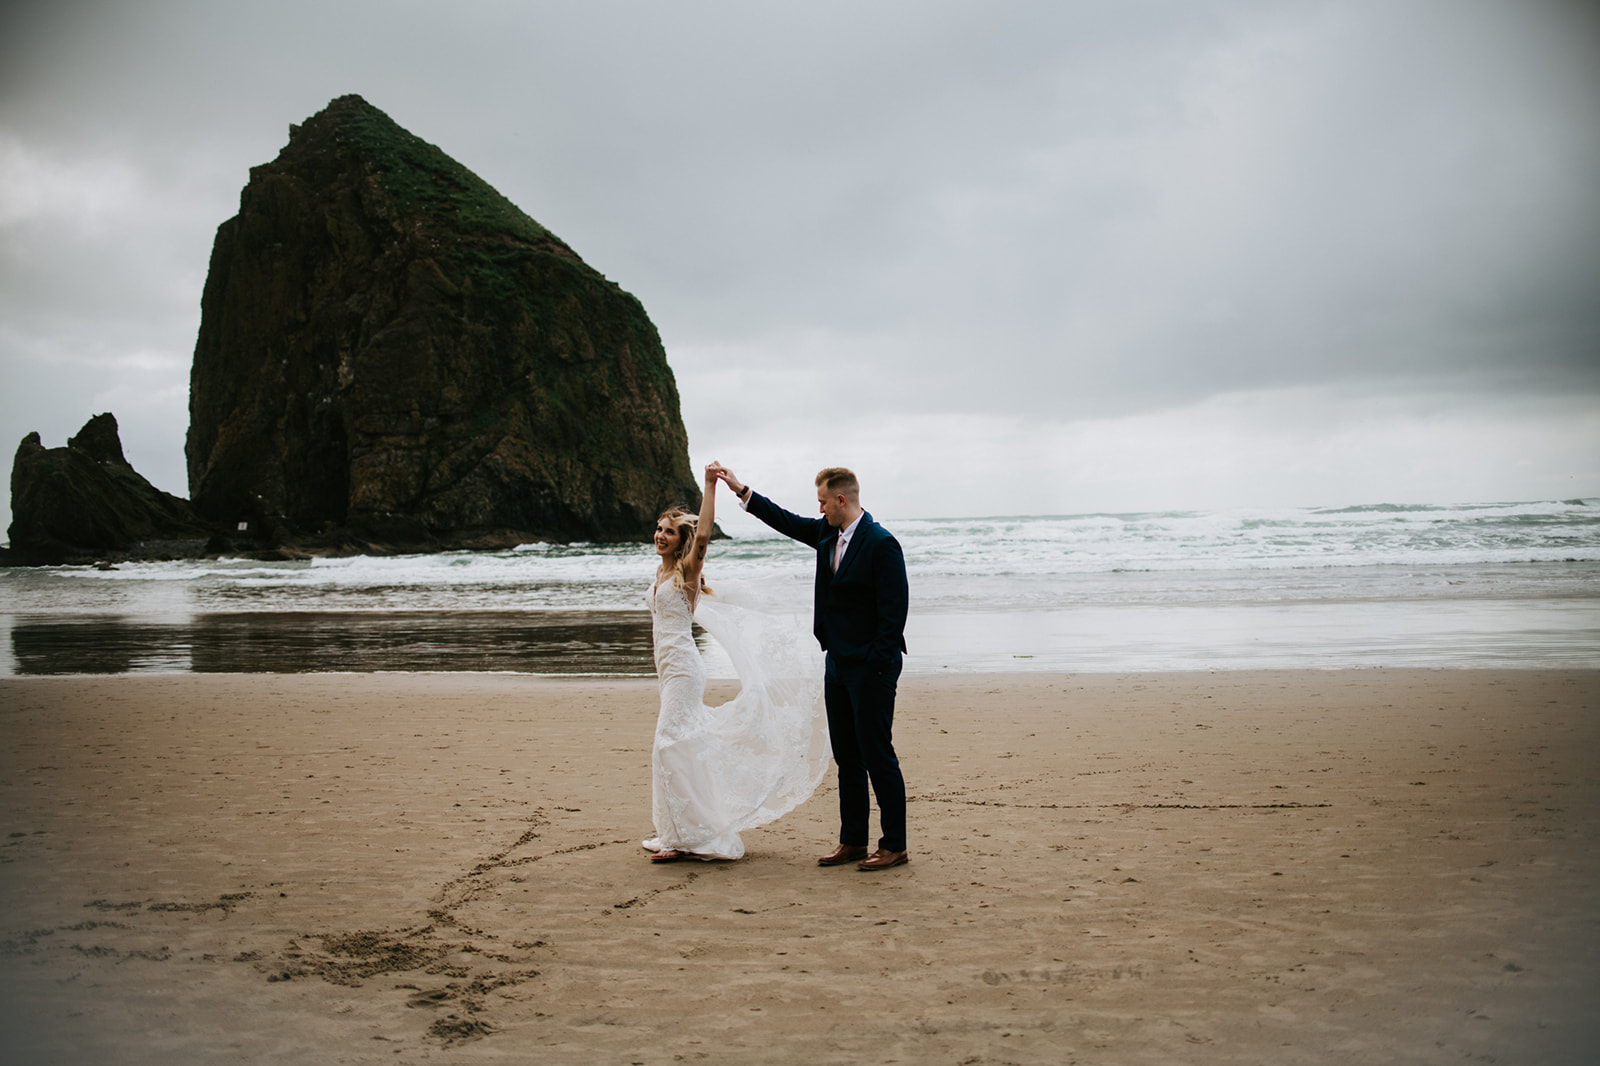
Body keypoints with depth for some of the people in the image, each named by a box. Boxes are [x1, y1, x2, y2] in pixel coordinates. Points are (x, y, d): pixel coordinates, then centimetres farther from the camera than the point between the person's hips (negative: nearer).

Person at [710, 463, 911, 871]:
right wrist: (740, 489, 17)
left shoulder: (881, 544, -16)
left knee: (877, 757, -3)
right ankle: (852, 842, 22)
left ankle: (894, 846, 6)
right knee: (847, 757, 13)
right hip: (838, 664, 9)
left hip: (871, 668, -9)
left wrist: (878, 664, -17)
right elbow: (786, 521, 20)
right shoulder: (827, 534, 8)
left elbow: (894, 609, -17)